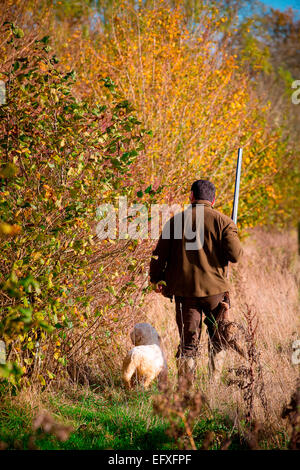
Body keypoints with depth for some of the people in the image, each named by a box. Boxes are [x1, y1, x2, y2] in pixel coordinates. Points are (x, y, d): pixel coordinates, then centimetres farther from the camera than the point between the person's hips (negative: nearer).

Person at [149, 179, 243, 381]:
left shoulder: (176, 220, 3)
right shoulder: (222, 221, -3)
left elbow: (159, 254, 4)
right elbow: (235, 255, -10)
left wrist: (156, 279, 18)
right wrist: (233, 236, 11)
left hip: (184, 289, 1)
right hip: (214, 288, -1)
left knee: (188, 339, 6)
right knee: (219, 338, 15)